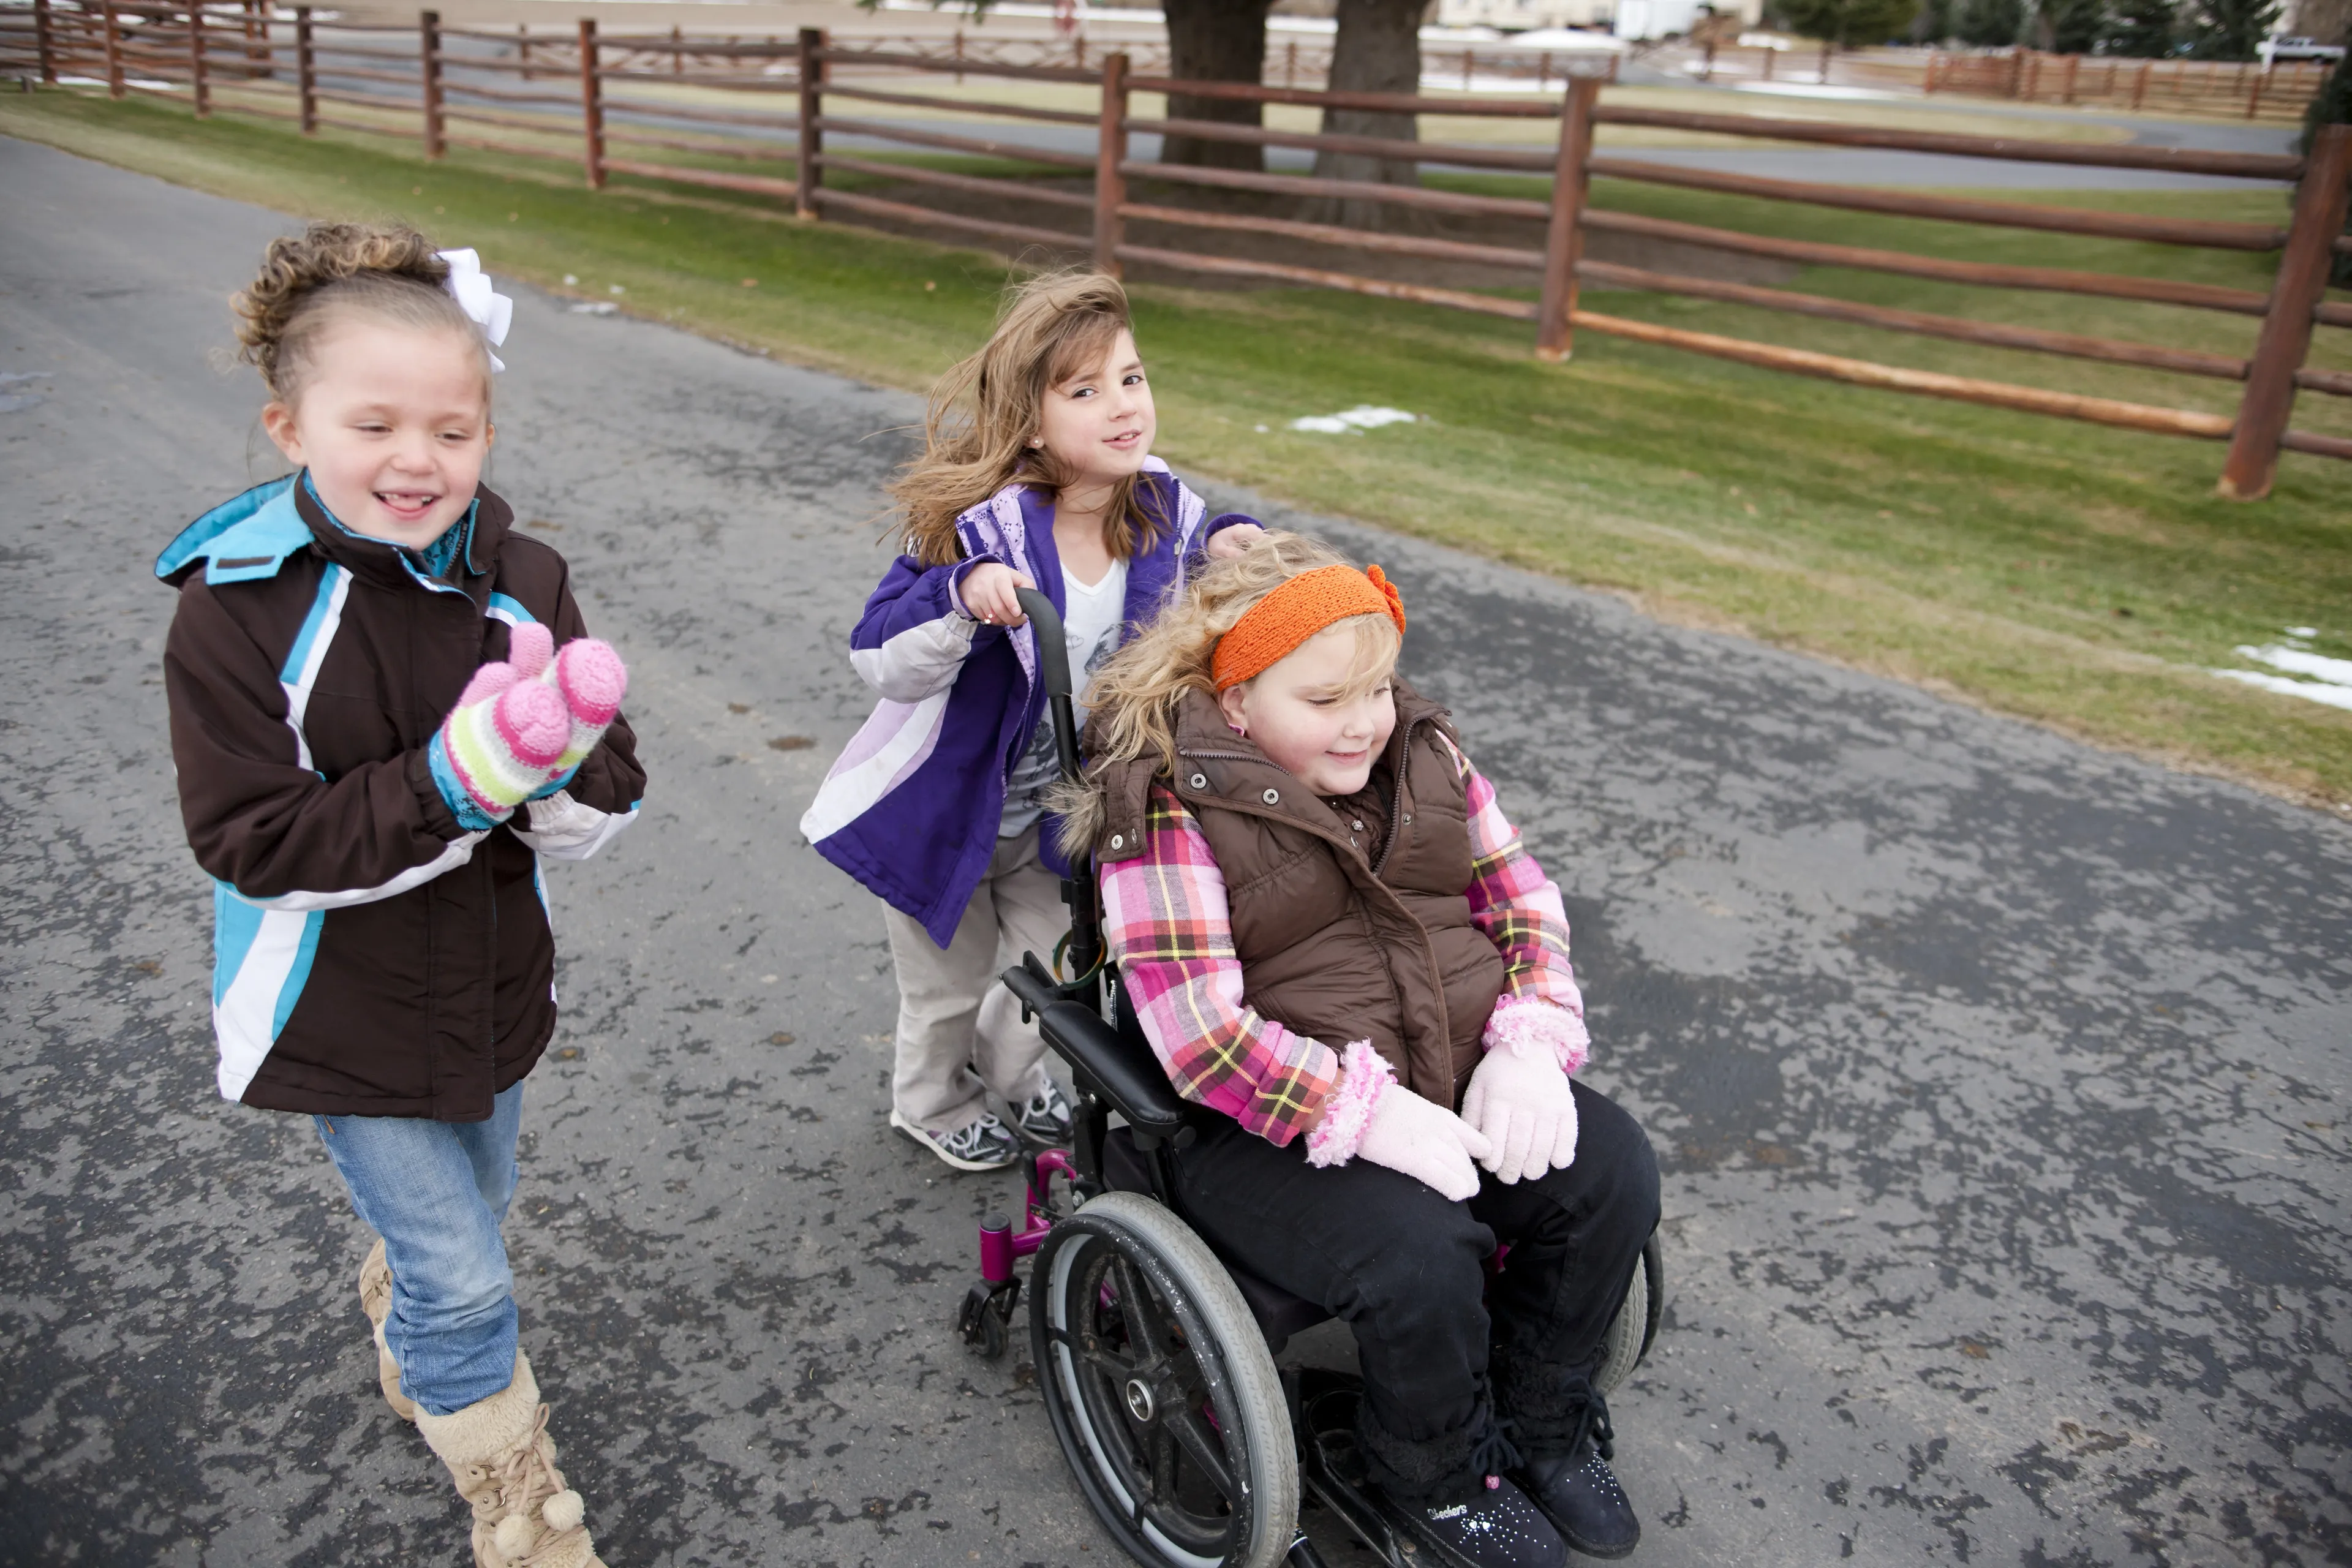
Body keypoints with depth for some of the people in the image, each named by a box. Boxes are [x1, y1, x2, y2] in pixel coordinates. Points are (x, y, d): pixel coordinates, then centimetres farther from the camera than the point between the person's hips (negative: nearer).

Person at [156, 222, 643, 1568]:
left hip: (494, 989, 5)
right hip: (343, 1019, -4)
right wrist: (454, 781, -33)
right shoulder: (238, 609, -19)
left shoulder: (524, 582, -9)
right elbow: (257, 844, -21)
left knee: (465, 1215, 28)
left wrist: (563, 757, -33)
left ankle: (406, 1340, 62)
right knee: (466, 1283, 2)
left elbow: (602, 811, -9)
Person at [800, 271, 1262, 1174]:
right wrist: (960, 594, -49)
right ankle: (932, 1103, 49)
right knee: (951, 979, 17)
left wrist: (1222, 553, -15)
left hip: (1055, 815, 5)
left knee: (1053, 964, 23)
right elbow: (882, 663, -31)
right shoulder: (984, 530, -31)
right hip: (943, 807, -4)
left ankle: (1012, 1079, 54)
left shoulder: (1161, 514, -14)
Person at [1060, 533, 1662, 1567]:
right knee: (1419, 1252, -30)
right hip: (1275, 1131, -6)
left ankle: (1540, 1422, 16)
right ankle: (1436, 1478, 5)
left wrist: (1529, 1046, -8)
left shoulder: (1421, 752, 7)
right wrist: (1368, 1116, -26)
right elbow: (1200, 1033, -21)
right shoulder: (1171, 814, -14)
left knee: (1613, 1171, -11)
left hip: (1463, 1090, 7)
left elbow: (1521, 897, 10)